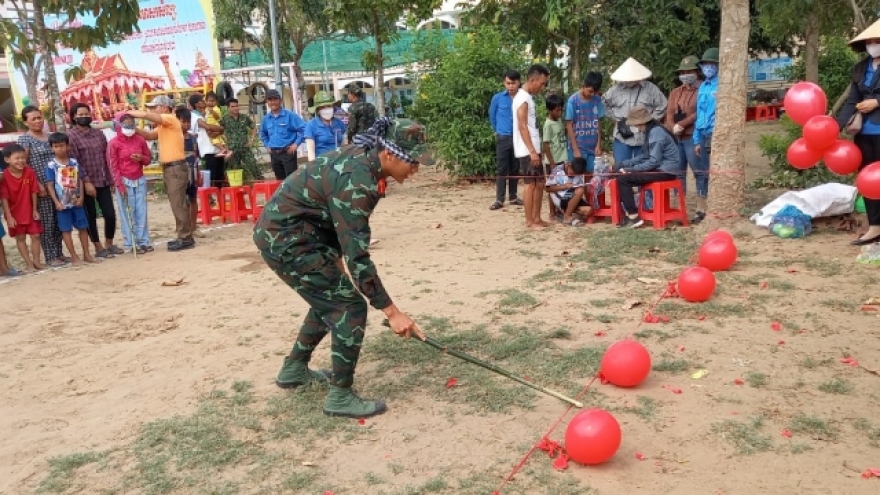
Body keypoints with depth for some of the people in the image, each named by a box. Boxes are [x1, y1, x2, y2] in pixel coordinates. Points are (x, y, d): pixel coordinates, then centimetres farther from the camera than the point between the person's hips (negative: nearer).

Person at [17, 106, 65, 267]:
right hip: (41, 188, -5)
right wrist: (37, 184, -15)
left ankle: (59, 253, 18)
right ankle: (50, 257, 5)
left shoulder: (50, 137, 13)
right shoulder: (24, 139, -3)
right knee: (46, 223, -2)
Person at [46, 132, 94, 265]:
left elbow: (80, 180, 6)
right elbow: (50, 185, -7)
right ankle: (74, 256, 11)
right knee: (66, 230, 3)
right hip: (62, 203, -3)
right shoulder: (52, 165, -7)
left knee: (83, 227, 9)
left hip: (76, 202, 3)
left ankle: (86, 254, 19)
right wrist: (56, 202, -13)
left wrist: (81, 197, -4)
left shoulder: (74, 162, 3)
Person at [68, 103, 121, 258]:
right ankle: (98, 248, 14)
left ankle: (109, 244, 20)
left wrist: (110, 179, 9)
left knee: (110, 214, 2)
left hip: (103, 182, 5)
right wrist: (86, 182, -17)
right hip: (86, 184, -5)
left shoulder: (98, 133, 12)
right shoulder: (71, 136, -5)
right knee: (91, 216, 4)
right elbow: (75, 162, -12)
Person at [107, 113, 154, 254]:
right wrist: (120, 185, -11)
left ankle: (143, 241, 11)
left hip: (140, 180, 4)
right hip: (125, 182, -4)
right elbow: (113, 166, -6)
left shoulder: (140, 140, 7)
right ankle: (131, 243, 6)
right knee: (128, 213, 1)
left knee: (141, 211, 5)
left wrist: (141, 158, -8)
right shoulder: (114, 143, -4)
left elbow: (149, 158, 16)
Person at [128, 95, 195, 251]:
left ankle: (185, 239, -4)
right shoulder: (163, 126, 19)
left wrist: (129, 112, -3)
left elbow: (146, 115, -18)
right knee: (178, 204, 12)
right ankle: (184, 237, 17)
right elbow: (149, 136, 21)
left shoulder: (171, 119, -10)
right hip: (169, 168, 10)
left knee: (178, 204, -8)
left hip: (176, 168, -10)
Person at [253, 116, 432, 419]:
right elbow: (357, 256, -29)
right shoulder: (356, 182, -27)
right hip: (285, 239, -10)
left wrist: (334, 255, 15)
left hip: (282, 230, 10)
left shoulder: (362, 156, 1)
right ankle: (340, 397, 1)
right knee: (350, 306, -9)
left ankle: (294, 370, 37)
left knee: (330, 298, 22)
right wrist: (392, 312, -26)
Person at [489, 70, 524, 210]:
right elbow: (492, 116, 12)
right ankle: (499, 199, 0)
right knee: (501, 169, -1)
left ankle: (513, 197, 20)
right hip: (503, 138, -1)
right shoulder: (497, 98, -3)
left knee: (515, 169, 10)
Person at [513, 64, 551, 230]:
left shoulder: (528, 97, 15)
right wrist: (532, 151, -23)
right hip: (527, 151, -9)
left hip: (533, 149, 9)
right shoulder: (523, 98, -15)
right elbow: (522, 127, -20)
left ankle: (537, 218, 19)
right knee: (531, 184, -4)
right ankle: (529, 221, 3)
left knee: (539, 183, 12)